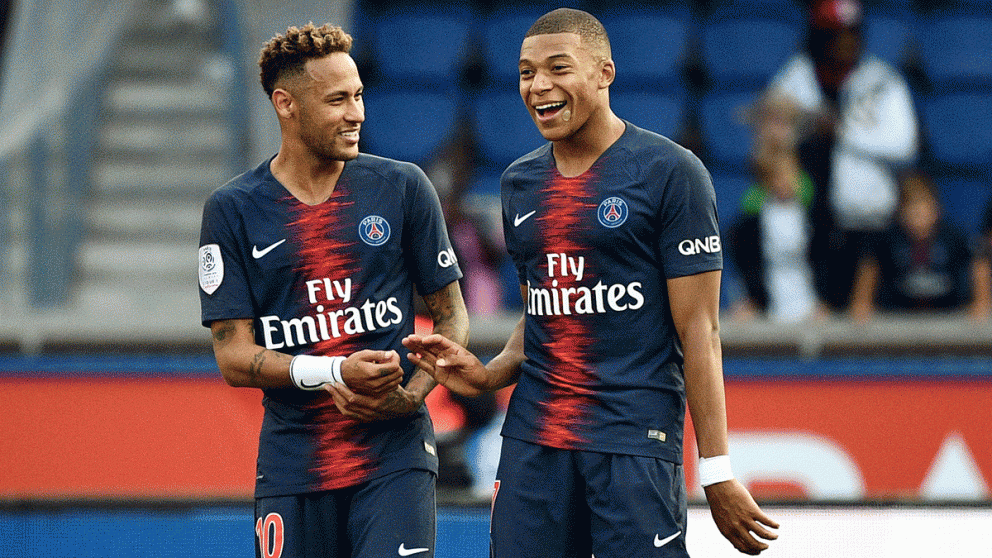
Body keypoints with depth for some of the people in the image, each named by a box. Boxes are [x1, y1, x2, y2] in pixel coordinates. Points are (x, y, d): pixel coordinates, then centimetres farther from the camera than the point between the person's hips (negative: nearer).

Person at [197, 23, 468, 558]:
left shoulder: (402, 188, 4)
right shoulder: (232, 211, 1)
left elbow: (452, 317, 10)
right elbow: (234, 357, -2)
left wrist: (411, 396, -9)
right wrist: (332, 374, -18)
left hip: (394, 457, -1)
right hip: (292, 467, 1)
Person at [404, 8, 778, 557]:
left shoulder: (670, 172, -5)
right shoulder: (519, 182, 14)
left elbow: (697, 330, -8)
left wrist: (716, 473, -11)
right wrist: (488, 375, 4)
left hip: (635, 436, -6)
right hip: (533, 439, 6)